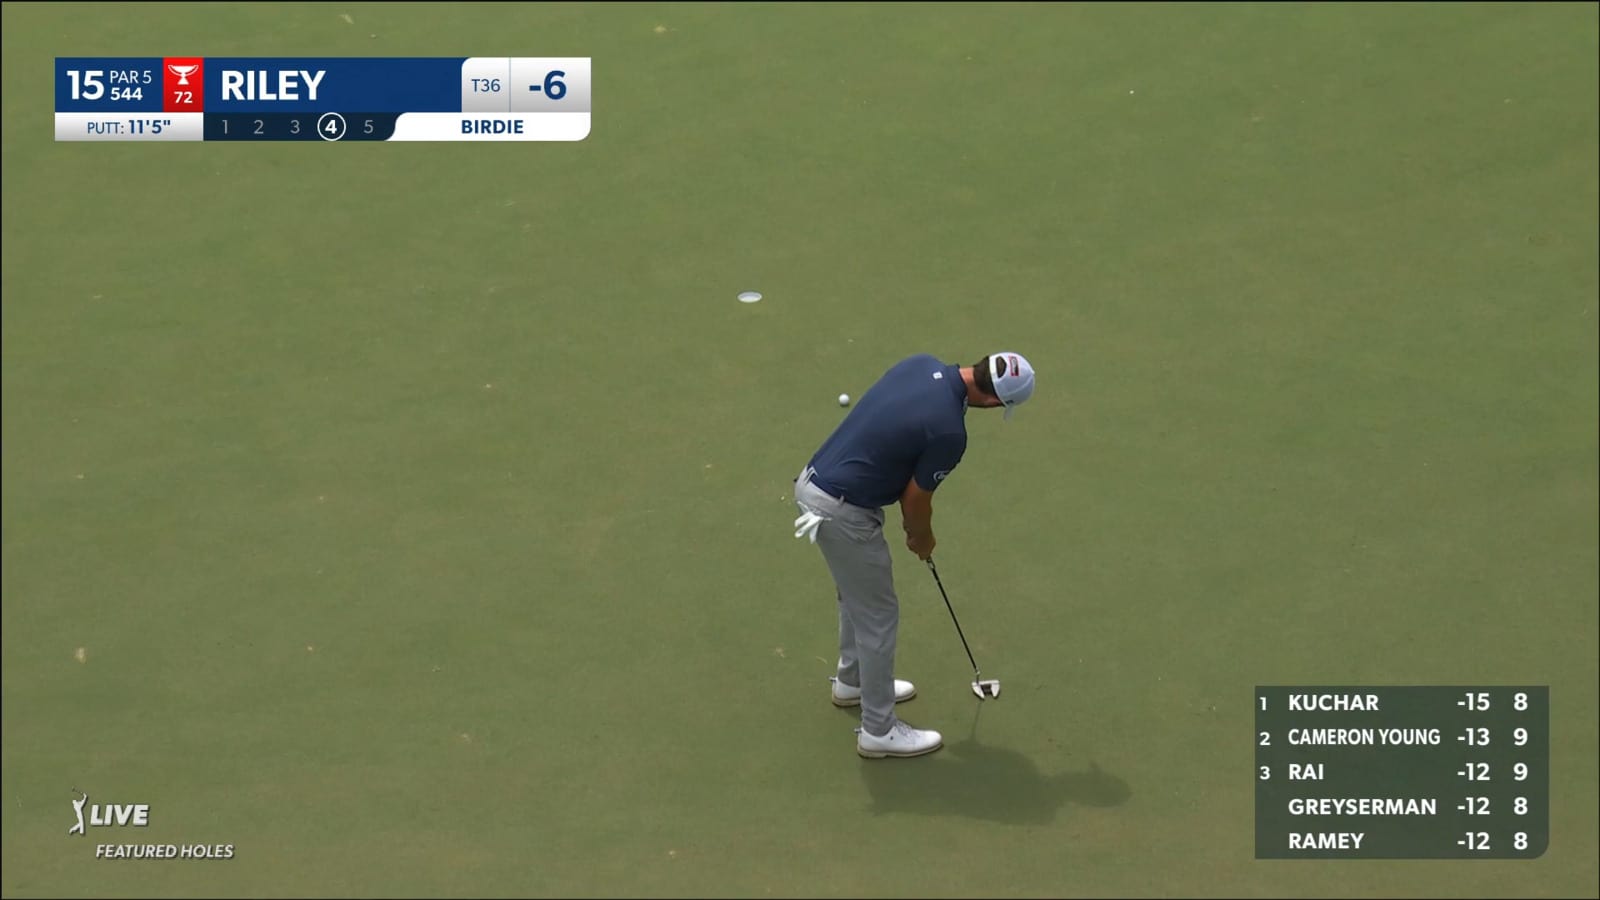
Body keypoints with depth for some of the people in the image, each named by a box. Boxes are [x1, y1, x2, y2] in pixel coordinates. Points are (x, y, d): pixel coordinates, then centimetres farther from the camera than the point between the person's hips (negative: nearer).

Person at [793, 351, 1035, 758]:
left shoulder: (922, 364, 0)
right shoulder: (949, 431, -23)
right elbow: (917, 501, -9)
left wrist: (911, 519, 17)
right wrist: (922, 538, 14)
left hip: (814, 482, 9)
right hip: (842, 511, -9)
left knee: (857, 596, 28)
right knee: (878, 614, 6)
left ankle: (852, 681, 48)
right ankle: (878, 730, 17)